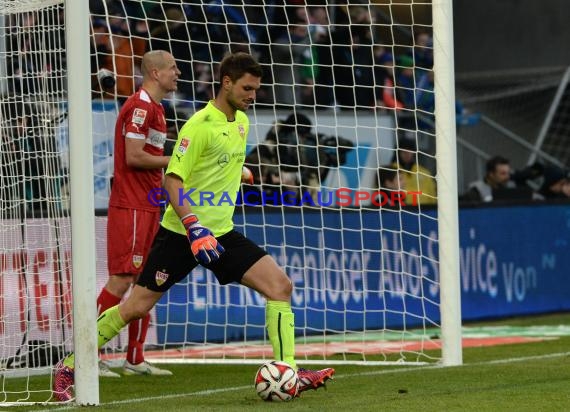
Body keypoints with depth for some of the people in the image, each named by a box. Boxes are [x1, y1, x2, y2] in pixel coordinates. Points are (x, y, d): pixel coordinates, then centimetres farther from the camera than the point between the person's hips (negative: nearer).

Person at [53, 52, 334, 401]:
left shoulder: (241, 122, 8)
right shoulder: (200, 125, -17)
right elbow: (172, 181, -22)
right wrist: (193, 227, -30)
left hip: (221, 232, 7)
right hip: (181, 232, -7)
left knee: (280, 285, -9)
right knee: (137, 306, -4)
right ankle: (68, 368, 10)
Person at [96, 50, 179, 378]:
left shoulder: (155, 108, 18)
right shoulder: (140, 107, -13)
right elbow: (133, 157, -20)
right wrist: (175, 160, -11)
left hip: (148, 206, 10)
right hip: (130, 206, -10)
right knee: (122, 279, -10)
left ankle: (135, 360, 13)